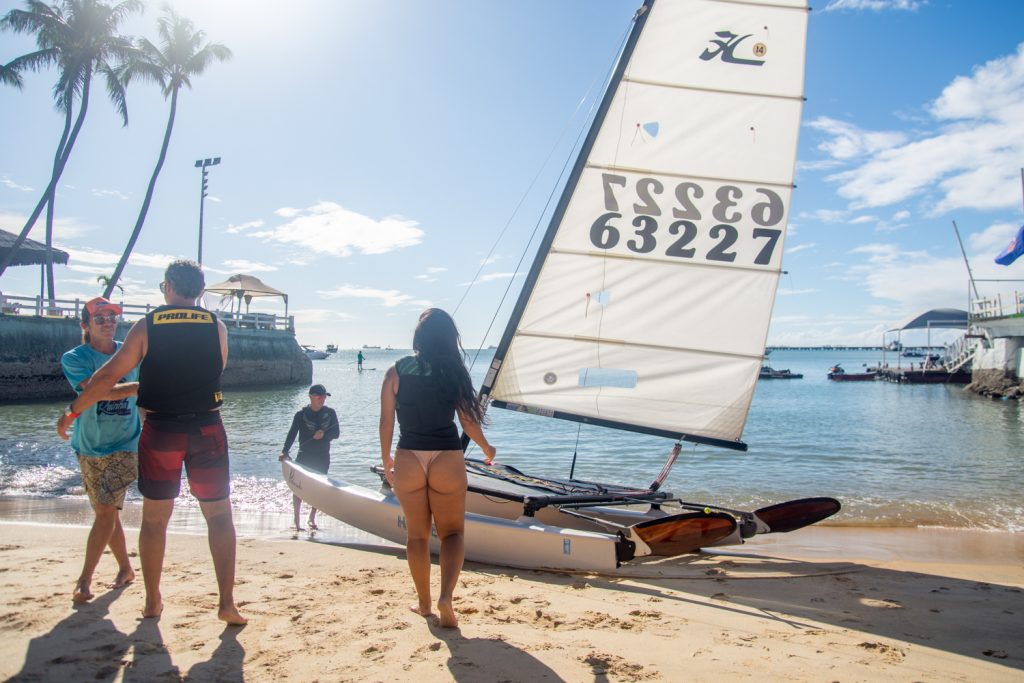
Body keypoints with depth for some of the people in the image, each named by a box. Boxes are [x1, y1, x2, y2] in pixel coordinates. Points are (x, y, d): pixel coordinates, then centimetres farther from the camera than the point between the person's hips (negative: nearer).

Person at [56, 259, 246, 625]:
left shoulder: (146, 326, -2)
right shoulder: (217, 327, 0)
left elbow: (108, 375, -1)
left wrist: (72, 411, 11)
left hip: (160, 431, 0)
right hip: (206, 430, 0)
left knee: (154, 518, 15)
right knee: (219, 515, 7)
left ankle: (152, 602, 24)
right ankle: (227, 602, 2)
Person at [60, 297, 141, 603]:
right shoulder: (74, 358, -7)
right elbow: (102, 391, -22)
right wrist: (143, 385, -29)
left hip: (125, 445, 0)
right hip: (90, 447, 1)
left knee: (106, 512, -10)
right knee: (105, 513, 10)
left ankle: (85, 579, 1)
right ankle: (126, 569, 27)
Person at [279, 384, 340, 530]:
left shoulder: (330, 413, 2)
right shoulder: (301, 414, -4)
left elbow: (336, 433, -2)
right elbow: (292, 434, -10)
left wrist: (324, 434, -22)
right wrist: (285, 451, -23)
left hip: (322, 457, 2)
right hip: (304, 456, -2)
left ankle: (312, 518, 21)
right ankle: (297, 521, 5)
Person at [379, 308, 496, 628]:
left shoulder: (396, 371, -2)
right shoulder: (454, 373, -4)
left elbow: (386, 421, 0)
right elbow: (469, 422, -2)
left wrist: (386, 459, 14)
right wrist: (487, 449, 16)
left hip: (408, 458, 1)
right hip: (447, 459, -1)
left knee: (417, 534, 15)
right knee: (452, 532, 11)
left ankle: (424, 603, 23)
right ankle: (446, 596, -8)